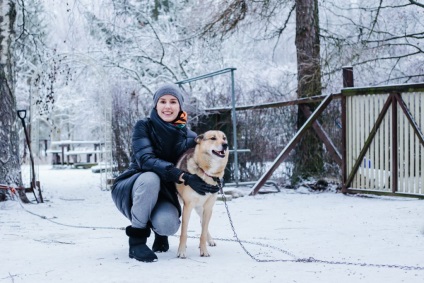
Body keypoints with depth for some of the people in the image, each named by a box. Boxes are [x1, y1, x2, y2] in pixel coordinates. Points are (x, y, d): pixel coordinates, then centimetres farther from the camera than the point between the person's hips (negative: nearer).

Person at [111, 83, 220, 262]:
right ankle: (137, 237, -18)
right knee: (150, 178, -36)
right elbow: (145, 159, -25)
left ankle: (159, 229, 8)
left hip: (163, 195, 2)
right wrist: (183, 177, -37)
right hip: (131, 191, -1)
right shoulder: (144, 127, -10)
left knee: (167, 224, -32)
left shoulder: (188, 136, -2)